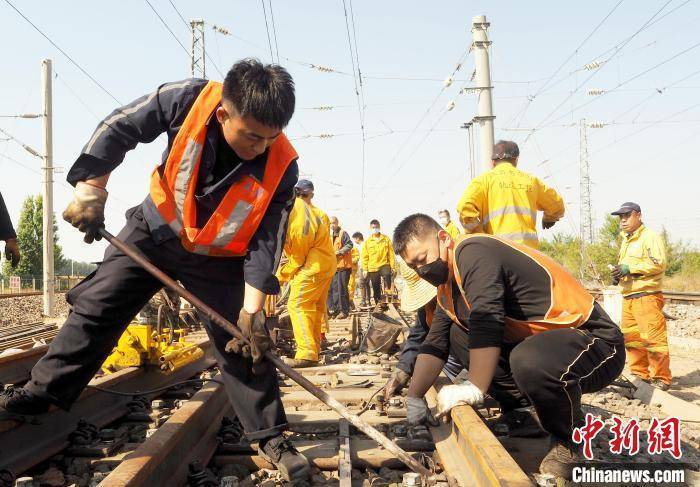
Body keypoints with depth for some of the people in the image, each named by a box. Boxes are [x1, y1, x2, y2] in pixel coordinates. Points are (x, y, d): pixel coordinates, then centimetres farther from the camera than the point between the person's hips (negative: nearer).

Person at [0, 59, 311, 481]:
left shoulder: (281, 167, -27)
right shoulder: (190, 100, -26)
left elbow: (264, 243, -22)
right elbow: (118, 128, -13)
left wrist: (252, 311, -26)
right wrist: (91, 190, -21)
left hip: (218, 257, -2)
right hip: (155, 229, 2)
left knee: (243, 344, -6)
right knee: (96, 306, 3)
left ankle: (271, 437, 6)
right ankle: (46, 390, 21)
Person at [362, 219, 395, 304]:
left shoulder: (386, 239, 5)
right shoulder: (367, 241, 7)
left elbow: (391, 253, 4)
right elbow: (364, 256, 7)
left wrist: (392, 266, -2)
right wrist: (365, 269, 0)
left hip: (384, 265, -2)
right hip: (372, 268, 2)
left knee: (387, 276, -33)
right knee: (376, 289, 5)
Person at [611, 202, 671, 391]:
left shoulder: (650, 236, -6)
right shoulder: (626, 240, 22)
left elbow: (659, 263, -17)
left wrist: (630, 268, -19)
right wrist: (619, 274, 11)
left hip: (647, 296, -9)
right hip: (628, 297, 9)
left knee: (653, 338, -7)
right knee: (630, 338, 10)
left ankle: (661, 378, 1)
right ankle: (640, 374, 20)